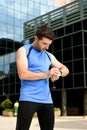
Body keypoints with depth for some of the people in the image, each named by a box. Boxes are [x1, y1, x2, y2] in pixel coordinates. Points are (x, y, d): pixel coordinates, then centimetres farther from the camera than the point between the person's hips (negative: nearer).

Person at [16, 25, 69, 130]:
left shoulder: (49, 56, 18)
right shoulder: (24, 50, 1)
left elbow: (65, 69, 21)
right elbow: (22, 74, -12)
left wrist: (59, 72, -4)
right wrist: (46, 74, -17)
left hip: (46, 100, 6)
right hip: (28, 99, -5)